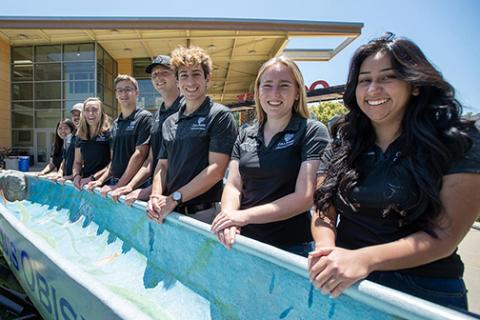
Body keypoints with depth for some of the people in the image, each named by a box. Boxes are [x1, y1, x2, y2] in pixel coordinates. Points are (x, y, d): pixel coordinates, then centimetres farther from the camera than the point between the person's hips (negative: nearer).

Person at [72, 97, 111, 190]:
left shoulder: (109, 133, -6)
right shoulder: (80, 135, 12)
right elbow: (77, 162, 18)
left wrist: (93, 178, -13)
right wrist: (76, 175, -1)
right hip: (84, 183, 5)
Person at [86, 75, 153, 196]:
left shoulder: (144, 118, -9)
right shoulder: (115, 124, 13)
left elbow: (139, 155, -16)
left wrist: (119, 186, -16)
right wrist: (101, 180, 7)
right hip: (114, 182, 6)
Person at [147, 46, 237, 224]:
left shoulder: (220, 116, -8)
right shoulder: (169, 122, 11)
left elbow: (216, 169, -16)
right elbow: (162, 165, 12)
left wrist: (174, 198, -16)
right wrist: (155, 196, -7)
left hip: (204, 214, -5)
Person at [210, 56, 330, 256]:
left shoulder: (312, 131, -8)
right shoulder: (245, 135, 7)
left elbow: (305, 197, -16)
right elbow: (233, 185, 3)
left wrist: (244, 216, -20)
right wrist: (229, 214, -19)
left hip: (292, 248, -4)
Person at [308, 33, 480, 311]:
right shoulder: (341, 147, 3)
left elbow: (445, 235, -13)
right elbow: (323, 211, 1)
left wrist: (365, 259, -27)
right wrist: (327, 250, -20)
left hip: (425, 292, -3)